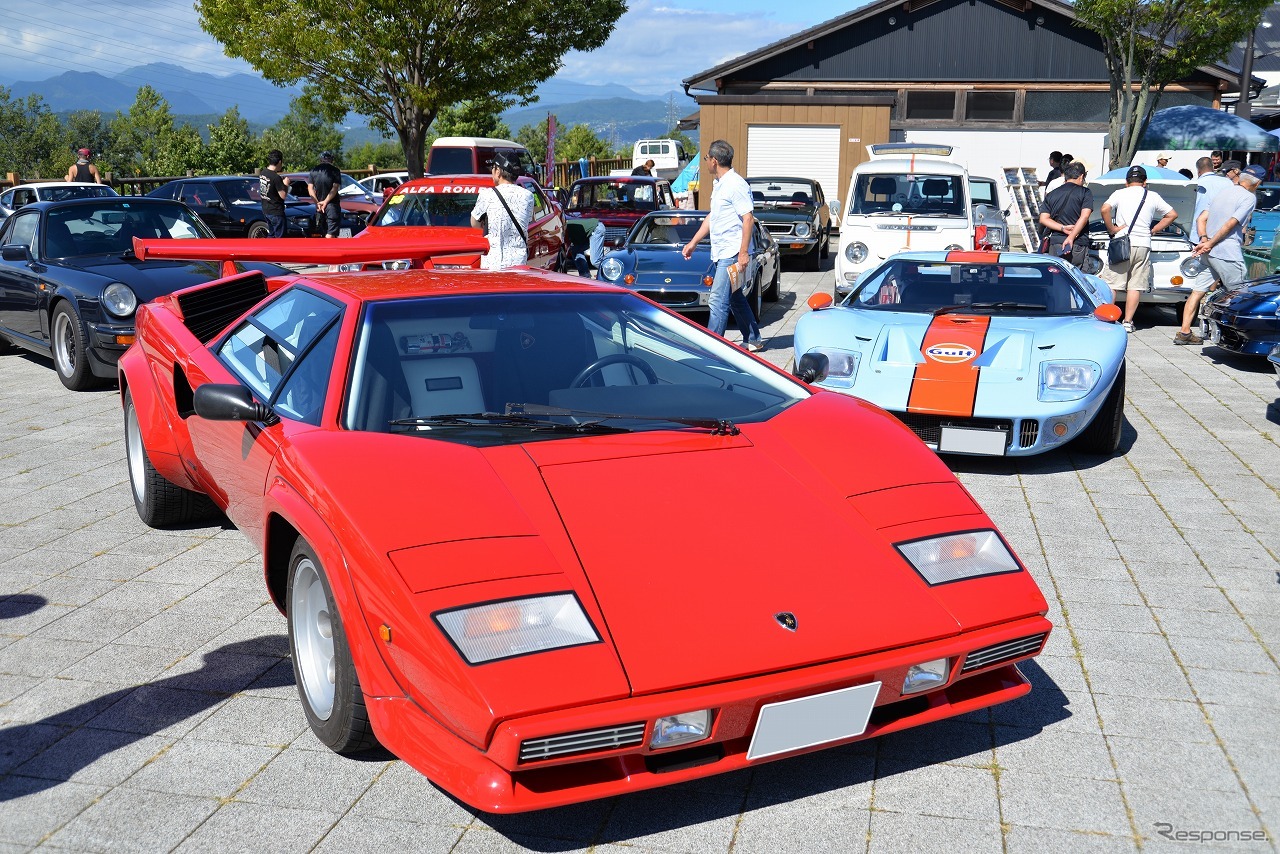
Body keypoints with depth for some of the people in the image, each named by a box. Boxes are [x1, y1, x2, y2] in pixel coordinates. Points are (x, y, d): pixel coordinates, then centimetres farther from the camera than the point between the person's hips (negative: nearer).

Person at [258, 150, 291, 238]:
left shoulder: (262, 173, 3)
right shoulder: (276, 178, -23)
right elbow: (283, 195, -20)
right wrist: (286, 184, -4)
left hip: (266, 210, 8)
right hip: (276, 212, -8)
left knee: (271, 234, 19)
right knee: (279, 237, 0)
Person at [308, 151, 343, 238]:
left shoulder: (314, 170, 9)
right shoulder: (334, 170, -3)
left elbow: (310, 188, 4)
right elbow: (335, 188, -11)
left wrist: (317, 203, -3)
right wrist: (325, 202, -11)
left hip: (319, 205, 5)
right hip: (332, 205, -5)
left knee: (325, 233, 13)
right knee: (330, 234, -8)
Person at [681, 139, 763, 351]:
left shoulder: (736, 185, -15)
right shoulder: (718, 184, 16)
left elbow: (748, 219, -19)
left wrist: (743, 253, -23)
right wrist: (693, 243, 24)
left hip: (732, 254, -10)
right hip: (721, 253, 10)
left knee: (718, 300, -11)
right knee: (735, 299, 16)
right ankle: (753, 340, 27)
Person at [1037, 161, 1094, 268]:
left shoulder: (1051, 195, 14)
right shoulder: (1085, 192, 2)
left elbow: (1043, 219, 3)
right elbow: (1084, 216, -11)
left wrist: (1063, 228, -5)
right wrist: (1071, 237, -14)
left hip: (1055, 244, 3)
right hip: (1078, 245, -3)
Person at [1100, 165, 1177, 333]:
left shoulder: (1119, 193, 3)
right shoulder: (1153, 197, 11)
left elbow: (1105, 209, -14)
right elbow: (1172, 214, 17)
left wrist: (1111, 229, -5)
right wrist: (1153, 230, 17)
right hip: (1144, 245, 2)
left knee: (1112, 283, 1)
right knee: (1135, 286, 4)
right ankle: (1128, 322, 2)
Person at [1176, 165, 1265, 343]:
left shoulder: (1224, 191, 16)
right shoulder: (1249, 197, -7)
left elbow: (1201, 219, 9)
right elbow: (1230, 224, -17)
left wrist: (1204, 240, -4)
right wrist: (1210, 244, -14)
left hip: (1209, 253, 7)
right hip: (1228, 254, -7)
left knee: (1198, 291, 9)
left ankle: (1184, 333, 8)